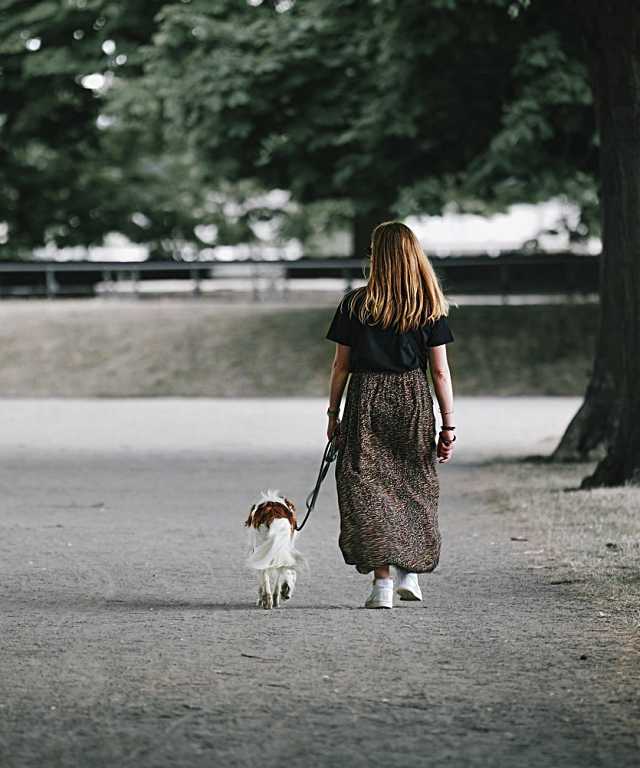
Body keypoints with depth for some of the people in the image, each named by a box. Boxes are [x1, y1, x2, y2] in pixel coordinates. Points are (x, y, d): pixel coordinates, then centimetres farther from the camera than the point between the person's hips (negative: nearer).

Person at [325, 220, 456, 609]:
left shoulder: (356, 304, -1)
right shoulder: (430, 307, 0)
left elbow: (341, 365, 1)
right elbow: (440, 371, -1)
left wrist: (333, 414, 11)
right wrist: (449, 425, 3)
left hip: (366, 400, -1)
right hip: (414, 400, 1)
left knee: (368, 488, 1)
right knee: (413, 486, 16)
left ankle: (382, 580, -7)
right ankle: (408, 572, 20)